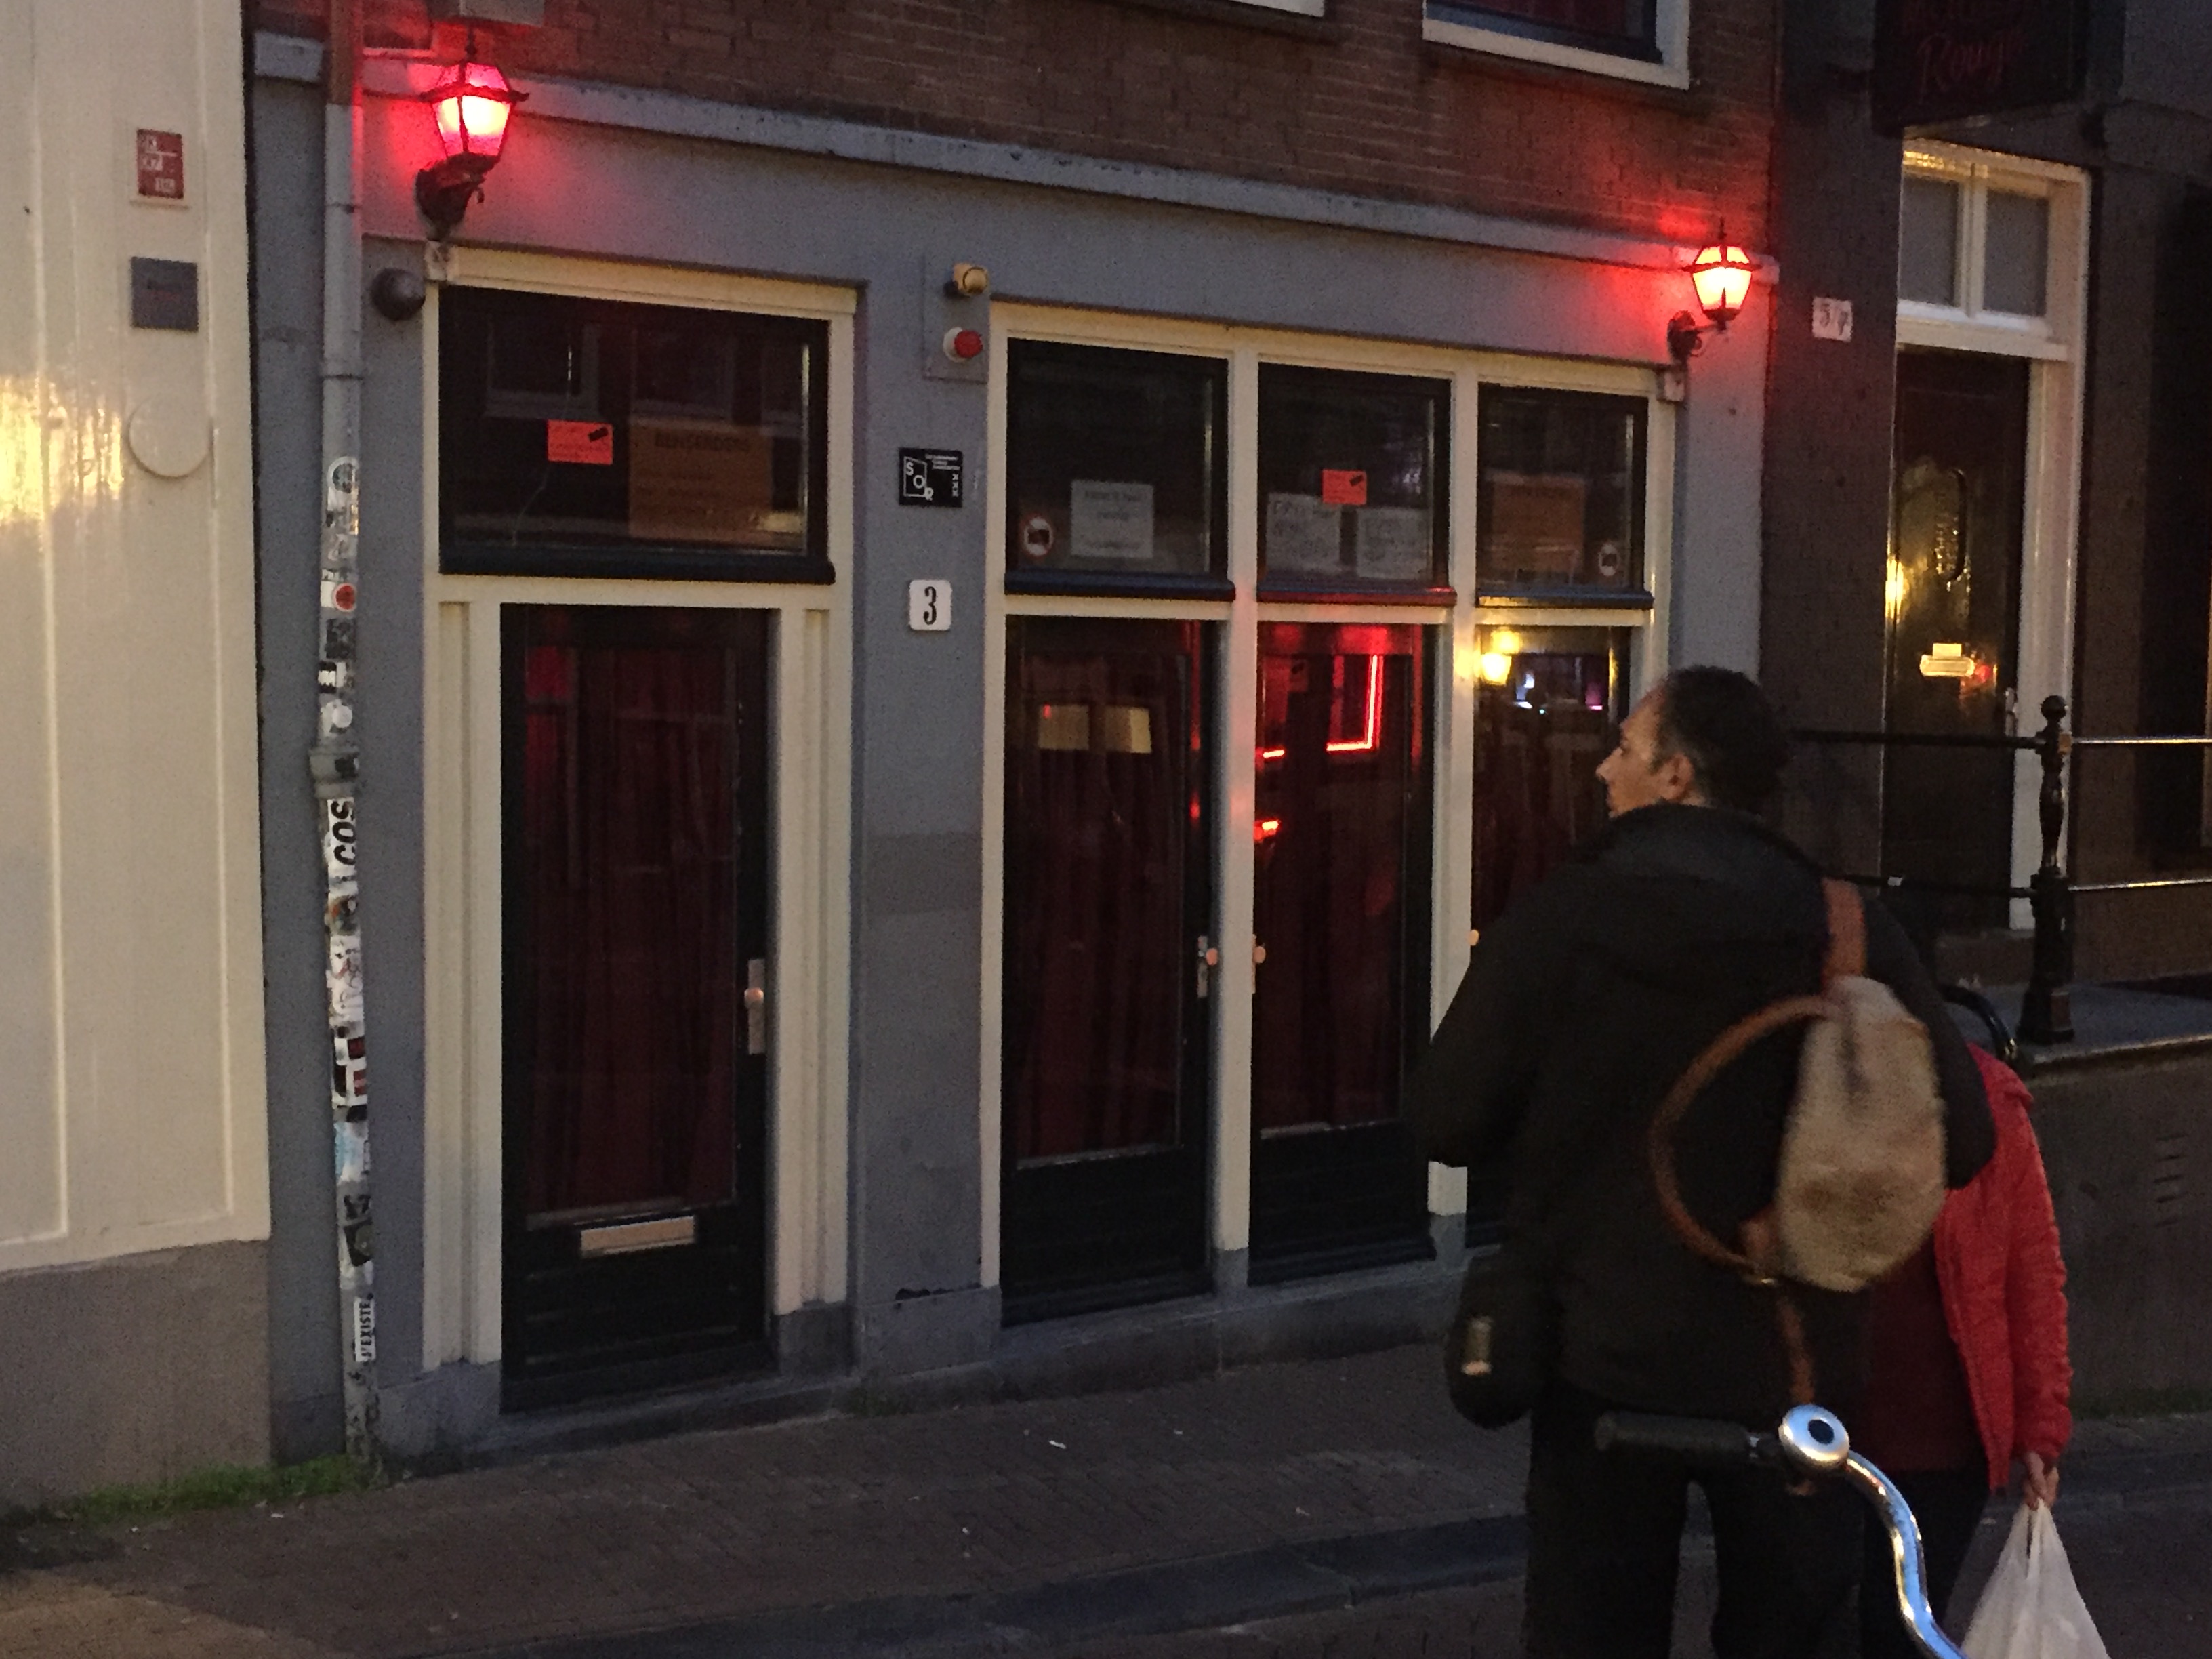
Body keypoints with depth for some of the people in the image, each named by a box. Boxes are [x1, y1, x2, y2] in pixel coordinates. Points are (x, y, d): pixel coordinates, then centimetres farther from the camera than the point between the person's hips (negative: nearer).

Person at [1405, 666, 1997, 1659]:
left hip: (1605, 1357, -1)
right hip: (1792, 1360, 1)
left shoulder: (1551, 922, -12)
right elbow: (1958, 1143, -6)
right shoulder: (1850, 934, -9)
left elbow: (1445, 1126, -9)